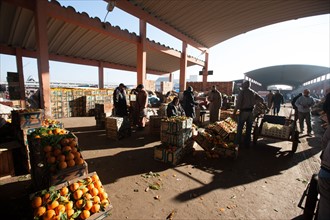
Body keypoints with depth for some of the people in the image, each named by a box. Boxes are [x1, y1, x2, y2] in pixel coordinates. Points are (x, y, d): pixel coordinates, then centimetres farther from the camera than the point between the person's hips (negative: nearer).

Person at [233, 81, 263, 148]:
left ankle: (237, 142, 10)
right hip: (251, 112, 5)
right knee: (249, 128, 10)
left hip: (243, 111, -5)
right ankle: (247, 143, 18)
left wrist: (235, 111, -12)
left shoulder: (242, 92, -9)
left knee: (240, 127, 5)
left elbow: (238, 102, -16)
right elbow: (261, 99, 15)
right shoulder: (253, 92, 8)